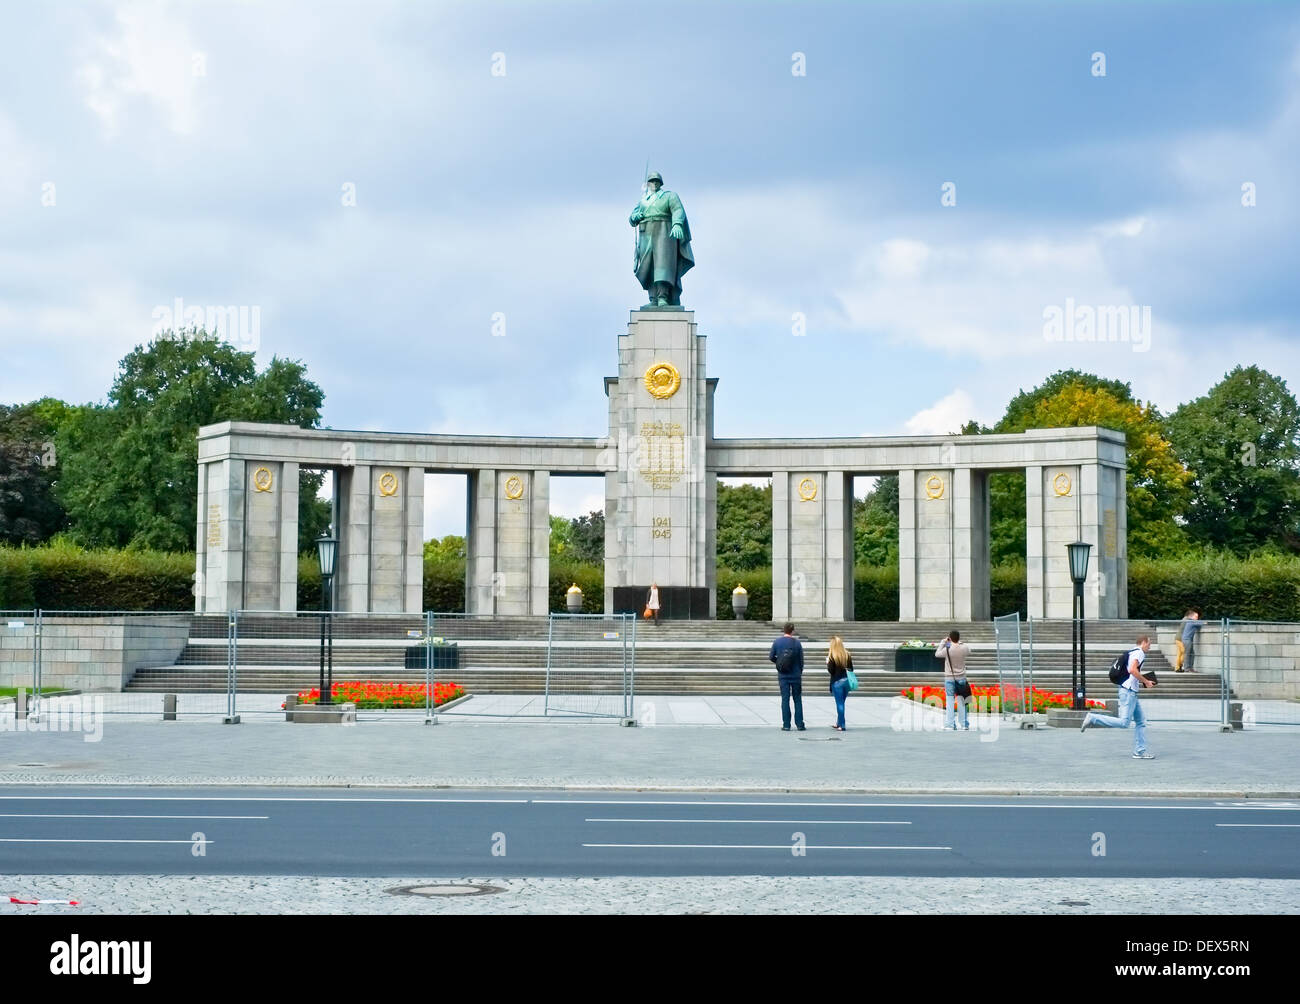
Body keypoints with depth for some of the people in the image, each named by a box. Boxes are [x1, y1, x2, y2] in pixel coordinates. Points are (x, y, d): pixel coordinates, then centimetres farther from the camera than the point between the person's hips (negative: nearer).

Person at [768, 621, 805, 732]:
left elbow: (771, 657, 2)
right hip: (795, 675, -1)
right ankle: (799, 724, 5)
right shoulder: (796, 643, -6)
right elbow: (801, 660, -2)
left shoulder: (777, 642, -3)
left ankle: (786, 725, 2)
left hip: (783, 676, 1)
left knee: (785, 700, 4)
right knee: (798, 700, 7)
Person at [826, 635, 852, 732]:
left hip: (837, 681, -5)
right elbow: (851, 668, 6)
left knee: (839, 704, 1)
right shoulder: (847, 654, 3)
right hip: (846, 680, 5)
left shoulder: (831, 656, -12)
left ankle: (841, 725, 1)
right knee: (841, 703, 17)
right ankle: (838, 723, 26)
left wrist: (827, 663, 3)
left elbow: (831, 671, -12)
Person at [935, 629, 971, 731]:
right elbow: (969, 652, 14)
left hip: (949, 678, -2)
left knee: (950, 702, 2)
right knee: (962, 701, 11)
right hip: (961, 678, 2)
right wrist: (960, 642, 16)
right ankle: (965, 724, 15)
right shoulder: (964, 648, -10)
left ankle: (950, 725, -1)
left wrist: (943, 642, 8)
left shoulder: (947, 649, -18)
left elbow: (937, 654, 0)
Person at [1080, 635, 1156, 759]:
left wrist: (1142, 683, 22)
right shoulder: (1139, 653, -8)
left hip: (1132, 692, 11)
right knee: (1124, 722, -16)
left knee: (1141, 722, 10)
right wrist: (1145, 682, -13)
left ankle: (1140, 751, 10)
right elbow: (1132, 670, -23)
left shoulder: (1133, 652, 21)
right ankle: (1093, 718, -14)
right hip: (1128, 692, -11)